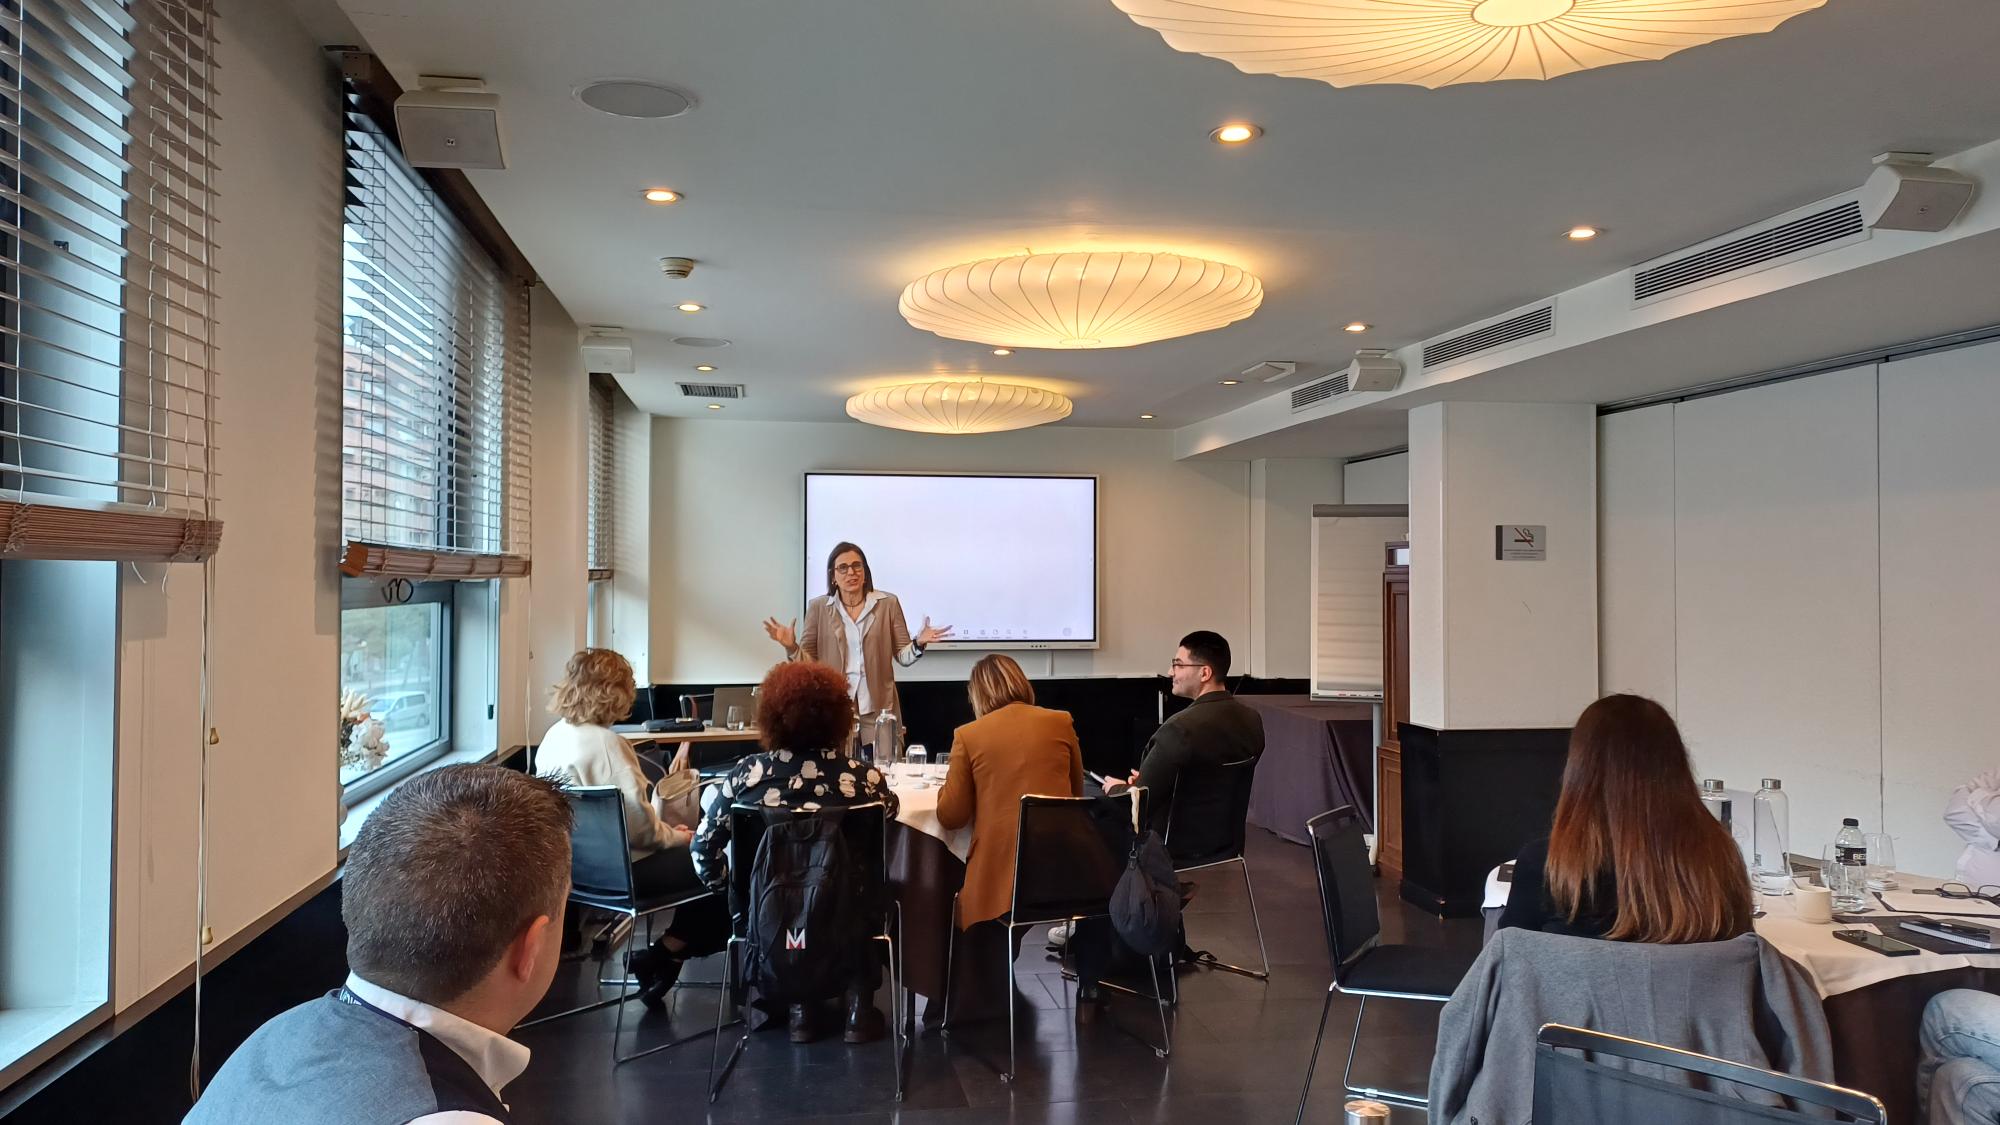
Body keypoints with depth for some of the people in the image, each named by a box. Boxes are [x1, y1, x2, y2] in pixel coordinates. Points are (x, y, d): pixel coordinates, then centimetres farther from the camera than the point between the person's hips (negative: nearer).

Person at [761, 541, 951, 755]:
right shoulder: (818, 607, 4)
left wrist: (918, 643, -16)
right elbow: (808, 661, 5)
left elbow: (903, 656, 4)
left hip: (878, 709, 0)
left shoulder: (888, 603, 3)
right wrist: (791, 646, -14)